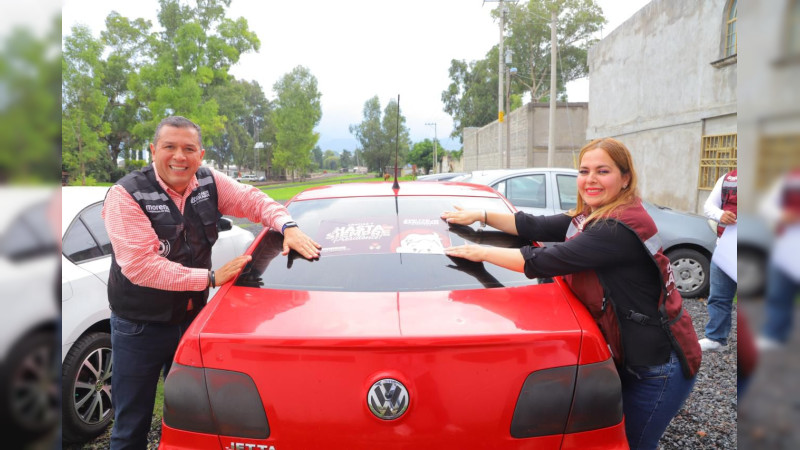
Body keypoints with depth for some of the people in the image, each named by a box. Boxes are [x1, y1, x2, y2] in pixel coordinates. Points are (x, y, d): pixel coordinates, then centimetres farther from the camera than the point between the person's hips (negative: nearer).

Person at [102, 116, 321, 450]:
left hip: (193, 317, 5)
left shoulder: (210, 183, -4)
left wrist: (288, 227, -17)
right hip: (139, 326, -4)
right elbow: (140, 265, -26)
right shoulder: (126, 195, -19)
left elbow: (253, 200, 4)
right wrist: (211, 278, -24)